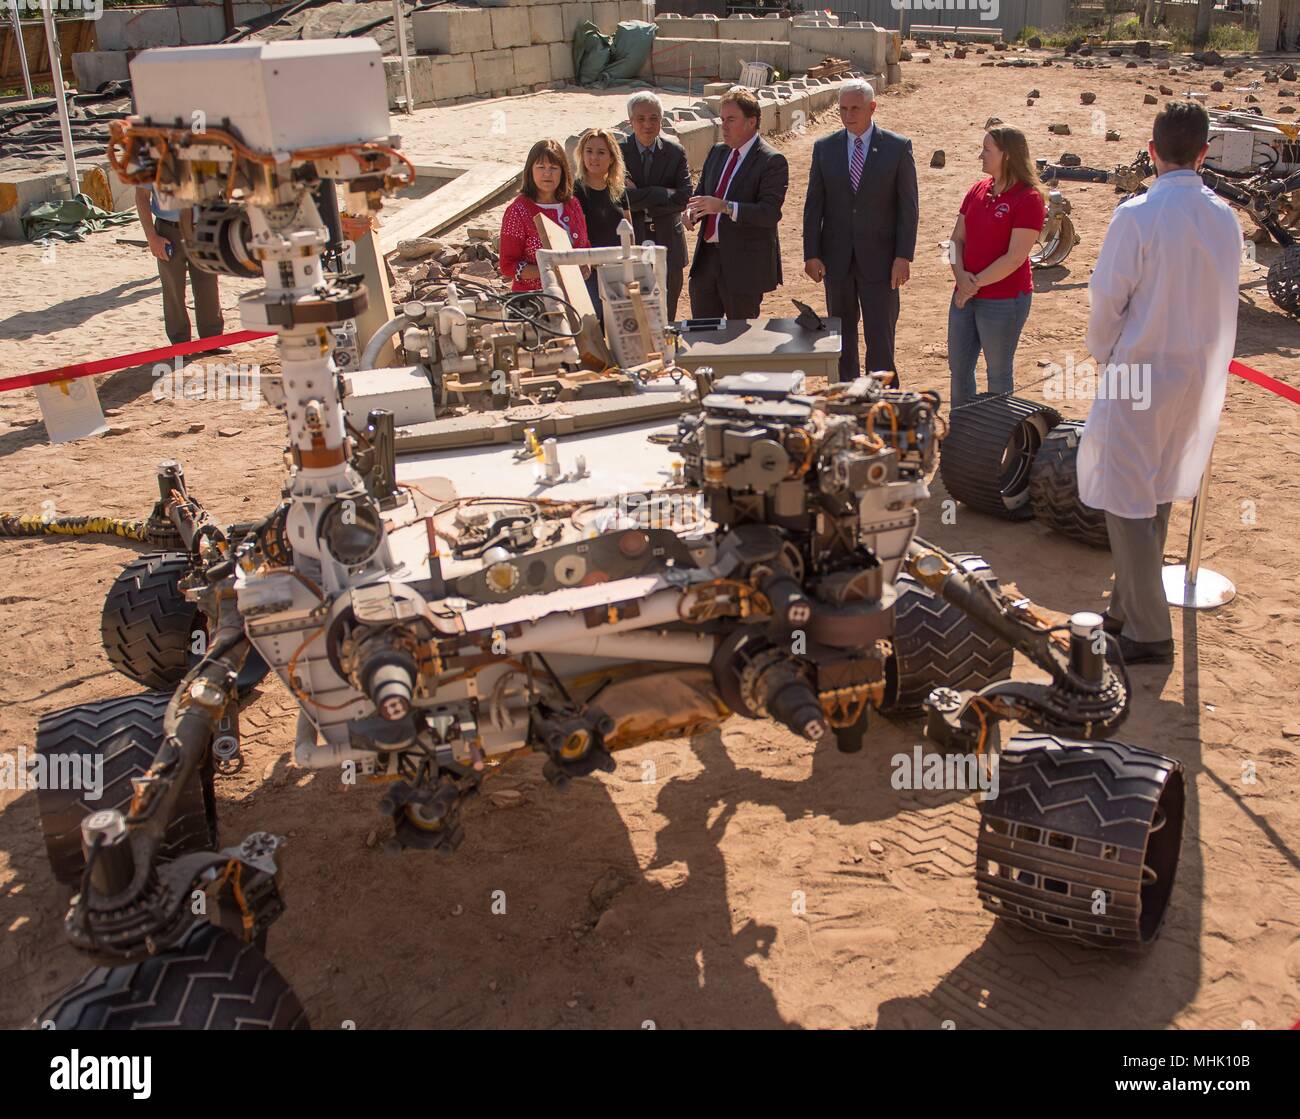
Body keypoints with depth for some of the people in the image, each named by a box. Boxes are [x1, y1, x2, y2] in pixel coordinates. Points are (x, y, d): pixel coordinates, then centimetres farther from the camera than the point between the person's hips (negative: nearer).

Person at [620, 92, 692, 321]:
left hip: (667, 243, 2)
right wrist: (662, 195, -20)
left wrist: (641, 203, -15)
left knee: (666, 318, 11)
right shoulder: (619, 152, -5)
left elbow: (684, 198, -11)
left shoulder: (675, 152, 1)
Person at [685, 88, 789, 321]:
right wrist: (692, 211, -5)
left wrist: (724, 206, -32)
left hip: (744, 265, -7)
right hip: (707, 257, 7)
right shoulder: (718, 152, 11)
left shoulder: (772, 161, -12)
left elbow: (770, 213, -21)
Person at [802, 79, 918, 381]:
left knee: (880, 336, -2)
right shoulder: (825, 148, 4)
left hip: (879, 259, -2)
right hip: (836, 259, 3)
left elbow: (908, 206, -3)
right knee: (841, 335, 10)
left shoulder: (898, 147, -2)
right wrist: (811, 254, -3)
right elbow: (814, 205, 4)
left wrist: (904, 256, -10)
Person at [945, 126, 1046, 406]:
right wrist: (961, 276, -10)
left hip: (1004, 299, -7)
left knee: (998, 372, 6)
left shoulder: (1028, 199, -13)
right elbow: (958, 239, 8)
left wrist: (975, 283, -14)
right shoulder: (978, 190, 8)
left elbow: (1015, 258, -18)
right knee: (958, 367, 15)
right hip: (965, 295, 7)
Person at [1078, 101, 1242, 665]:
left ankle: (1149, 633, 5)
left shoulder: (1137, 215, -18)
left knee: (1128, 500, 2)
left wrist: (1103, 354, 4)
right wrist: (1201, 357, 14)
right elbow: (1222, 298, 6)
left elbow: (1108, 299, -13)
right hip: (1201, 375, 7)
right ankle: (1131, 608, 31)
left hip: (1139, 372, -7)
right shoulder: (1225, 218, 1)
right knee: (1156, 496, 18)